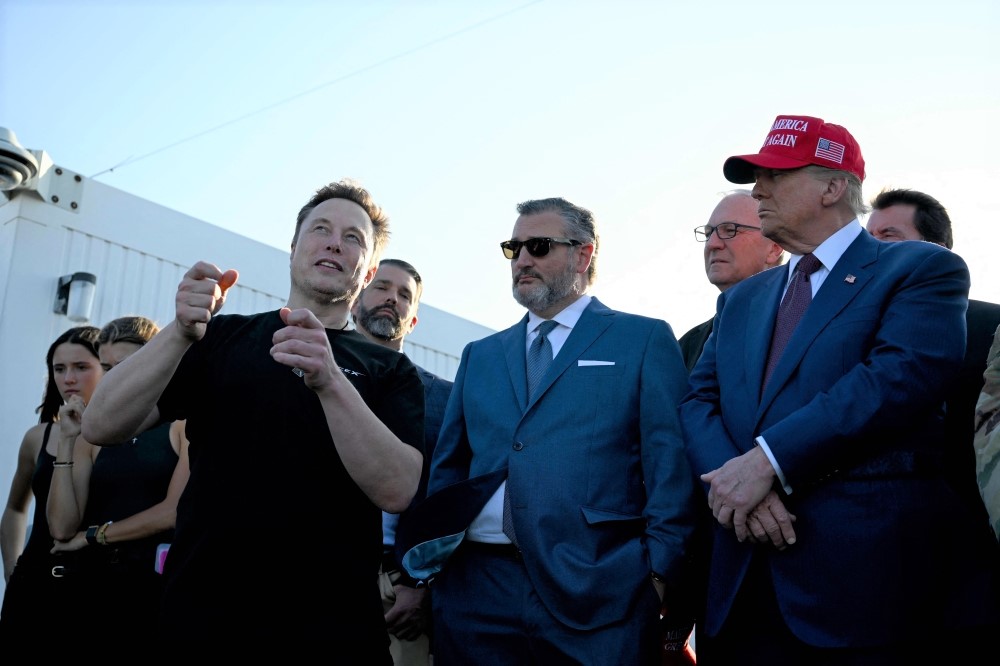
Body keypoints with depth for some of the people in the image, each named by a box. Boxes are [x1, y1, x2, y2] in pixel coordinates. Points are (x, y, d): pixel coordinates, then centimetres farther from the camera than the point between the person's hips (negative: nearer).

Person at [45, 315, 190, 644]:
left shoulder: (184, 424, -2)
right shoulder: (94, 434, 8)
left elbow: (173, 511, -10)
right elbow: (62, 527, 0)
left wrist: (93, 534, 0)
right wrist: (67, 440, -4)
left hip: (157, 582, -3)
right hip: (94, 583, 4)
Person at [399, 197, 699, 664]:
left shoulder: (644, 340, 6)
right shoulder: (479, 356, 19)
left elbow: (669, 463, -2)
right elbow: (448, 467, 16)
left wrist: (662, 573, -12)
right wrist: (421, 571, 5)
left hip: (599, 591, -3)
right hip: (474, 592, 4)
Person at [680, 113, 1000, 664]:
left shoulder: (923, 269, 1)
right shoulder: (740, 299, 18)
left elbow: (902, 374, -16)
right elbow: (699, 403, 7)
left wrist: (768, 460, -21)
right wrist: (732, 478, -13)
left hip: (870, 574, -4)